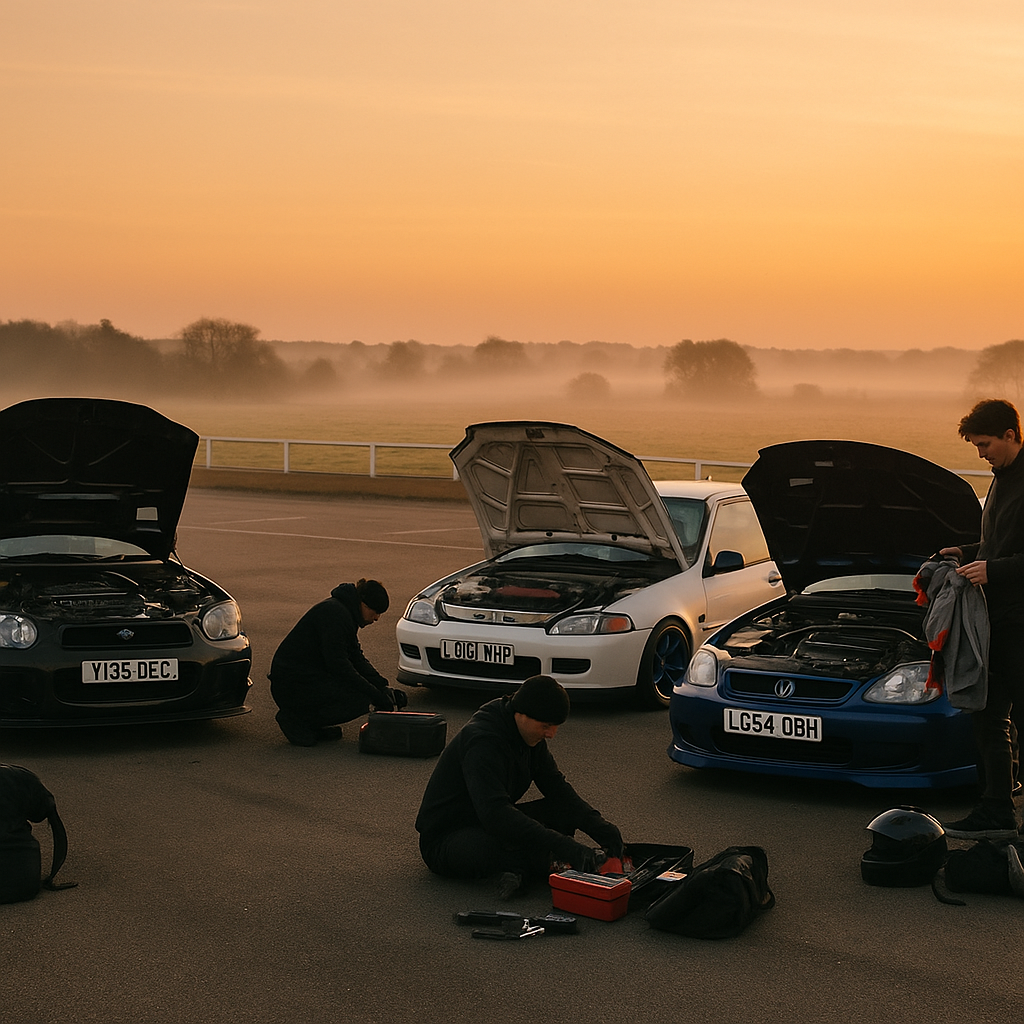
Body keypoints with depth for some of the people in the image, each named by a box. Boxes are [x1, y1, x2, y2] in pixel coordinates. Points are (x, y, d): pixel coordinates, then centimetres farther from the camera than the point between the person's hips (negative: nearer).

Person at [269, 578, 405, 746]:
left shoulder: (345, 612, 13)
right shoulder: (334, 613, -19)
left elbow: (357, 658, 17)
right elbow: (339, 665, -24)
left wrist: (384, 687, 4)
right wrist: (377, 696, -22)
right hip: (292, 685, -10)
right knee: (359, 701, -19)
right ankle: (296, 720, -8)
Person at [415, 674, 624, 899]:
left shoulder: (530, 735, -1)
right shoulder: (483, 740, -30)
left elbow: (557, 788, 5)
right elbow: (495, 815, -42)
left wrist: (597, 825, -15)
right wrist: (563, 846, -47)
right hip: (443, 842, -10)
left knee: (566, 811, -5)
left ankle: (516, 868, -17)